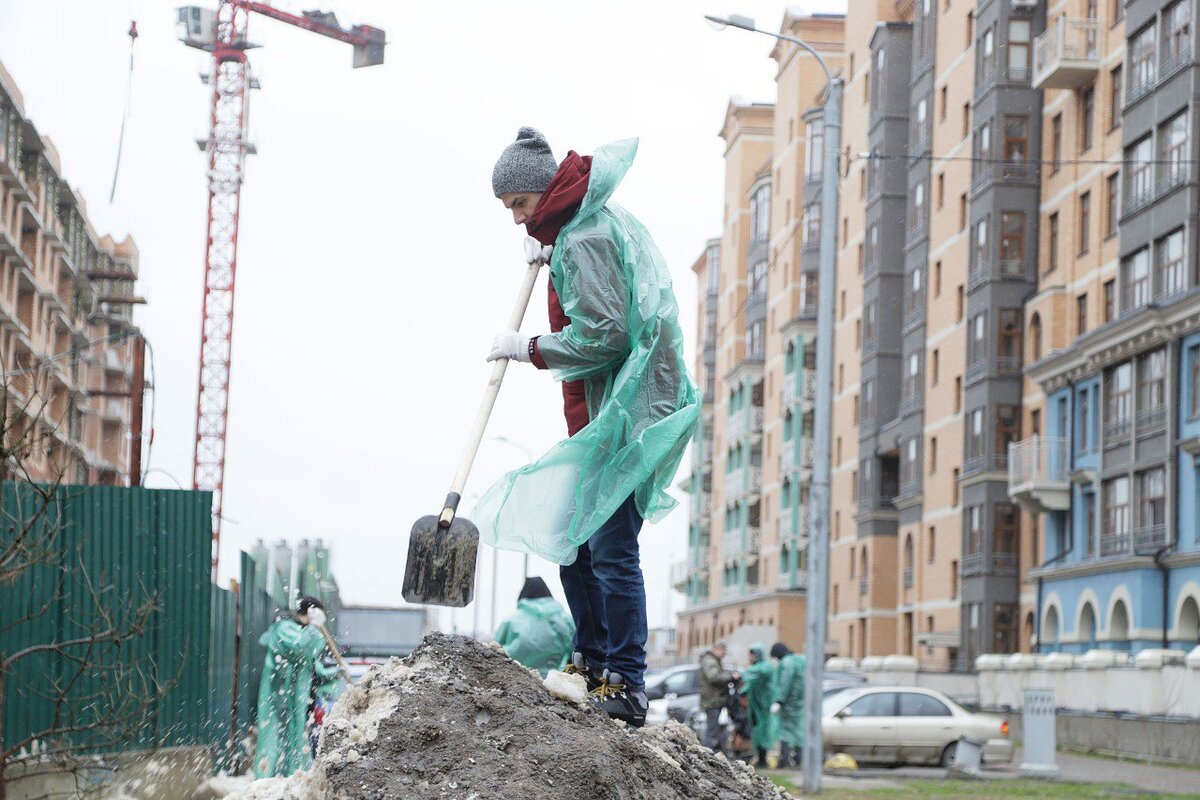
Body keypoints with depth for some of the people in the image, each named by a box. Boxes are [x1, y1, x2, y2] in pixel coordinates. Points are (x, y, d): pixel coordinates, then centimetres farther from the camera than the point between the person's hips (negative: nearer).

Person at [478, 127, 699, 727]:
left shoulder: (583, 240, -15)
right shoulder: (597, 222, 16)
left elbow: (604, 337, -22)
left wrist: (528, 349, -11)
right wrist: (551, 254, 26)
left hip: (627, 414, -11)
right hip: (598, 417, 11)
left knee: (610, 549, -13)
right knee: (570, 538, 14)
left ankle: (625, 687, -11)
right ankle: (591, 665, 22)